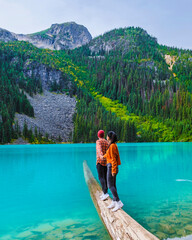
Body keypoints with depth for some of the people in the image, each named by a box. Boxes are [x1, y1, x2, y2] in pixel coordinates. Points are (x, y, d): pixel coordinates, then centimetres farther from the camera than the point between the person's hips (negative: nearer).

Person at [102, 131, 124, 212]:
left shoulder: (112, 146, -16)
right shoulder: (112, 145, 12)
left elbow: (113, 159, -19)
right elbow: (108, 153, 32)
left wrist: (113, 170, -19)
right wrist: (103, 156, 51)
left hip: (111, 167, -9)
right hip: (111, 167, 9)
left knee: (110, 185, -8)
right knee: (113, 185, 11)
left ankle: (119, 202, -9)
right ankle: (114, 202, 17)